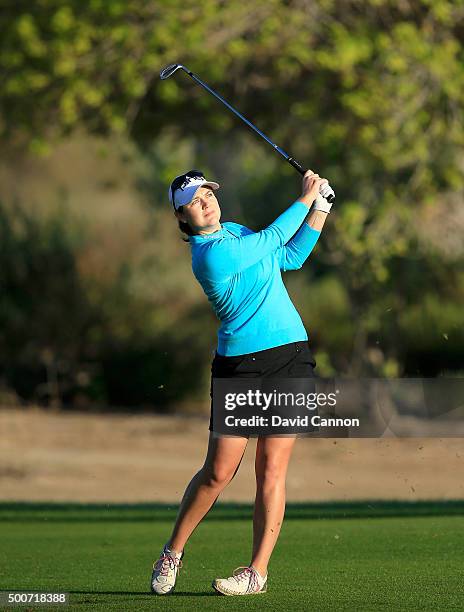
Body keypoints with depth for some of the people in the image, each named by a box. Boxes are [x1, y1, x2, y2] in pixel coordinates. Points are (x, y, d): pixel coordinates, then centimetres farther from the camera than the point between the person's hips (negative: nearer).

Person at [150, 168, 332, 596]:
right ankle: (173, 553, 17)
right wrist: (306, 199, 9)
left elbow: (290, 257, 19)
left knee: (271, 468, -1)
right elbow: (273, 238, -5)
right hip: (239, 366, -6)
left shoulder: (232, 231, 12)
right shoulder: (212, 254, -15)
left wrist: (320, 209, 12)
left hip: (290, 356, 6)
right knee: (218, 472, -4)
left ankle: (258, 571, 2)